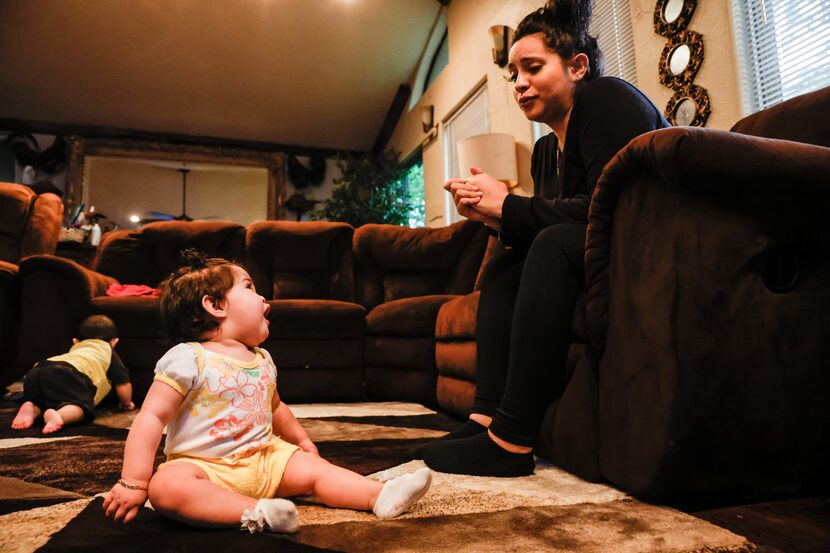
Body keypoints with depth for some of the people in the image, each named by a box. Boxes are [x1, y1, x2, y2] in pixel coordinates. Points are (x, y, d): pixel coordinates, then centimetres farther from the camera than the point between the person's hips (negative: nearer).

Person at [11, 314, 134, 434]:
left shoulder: (75, 349, 44)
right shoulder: (108, 351, 30)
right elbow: (123, 384, 25)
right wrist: (126, 404, 42)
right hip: (68, 375, -6)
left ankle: (31, 409, -7)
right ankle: (58, 416, -47)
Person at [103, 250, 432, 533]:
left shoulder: (262, 360, 10)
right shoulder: (188, 359, -13)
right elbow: (151, 418, -15)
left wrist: (301, 439, 30)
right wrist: (134, 483, -19)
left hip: (265, 458, 6)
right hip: (204, 466, -6)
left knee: (312, 467, -9)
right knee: (166, 486, -34)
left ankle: (380, 495, -14)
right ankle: (256, 514, -41)